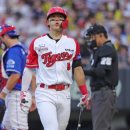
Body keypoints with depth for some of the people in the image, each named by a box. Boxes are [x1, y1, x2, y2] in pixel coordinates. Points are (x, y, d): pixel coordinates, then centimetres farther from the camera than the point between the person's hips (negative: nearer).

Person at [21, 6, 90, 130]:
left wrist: (84, 93, 10)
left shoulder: (72, 43, 9)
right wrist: (23, 94, -1)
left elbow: (77, 69, 13)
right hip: (44, 93, -4)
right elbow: (28, 70, 3)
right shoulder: (37, 43, 1)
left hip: (64, 94, 4)